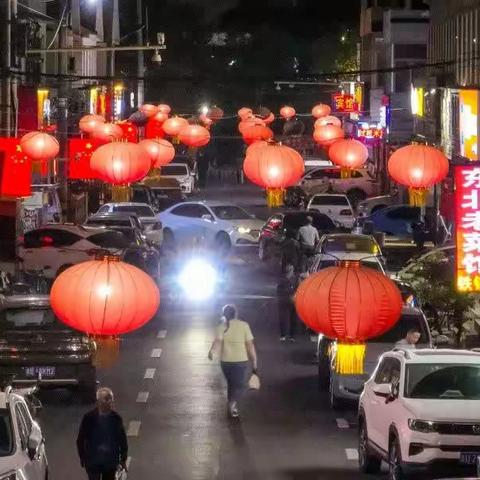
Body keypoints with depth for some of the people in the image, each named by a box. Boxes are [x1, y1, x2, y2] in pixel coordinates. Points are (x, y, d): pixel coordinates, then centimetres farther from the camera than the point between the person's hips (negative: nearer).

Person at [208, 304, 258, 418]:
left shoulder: (221, 327, -2)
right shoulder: (244, 325, -5)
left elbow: (218, 341, -21)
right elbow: (250, 345, -7)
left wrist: (212, 351, -32)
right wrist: (254, 362, -2)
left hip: (226, 361, 3)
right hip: (241, 361, -3)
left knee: (231, 384, 21)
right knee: (241, 385, 6)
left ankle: (233, 408, 30)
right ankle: (233, 403, -19)